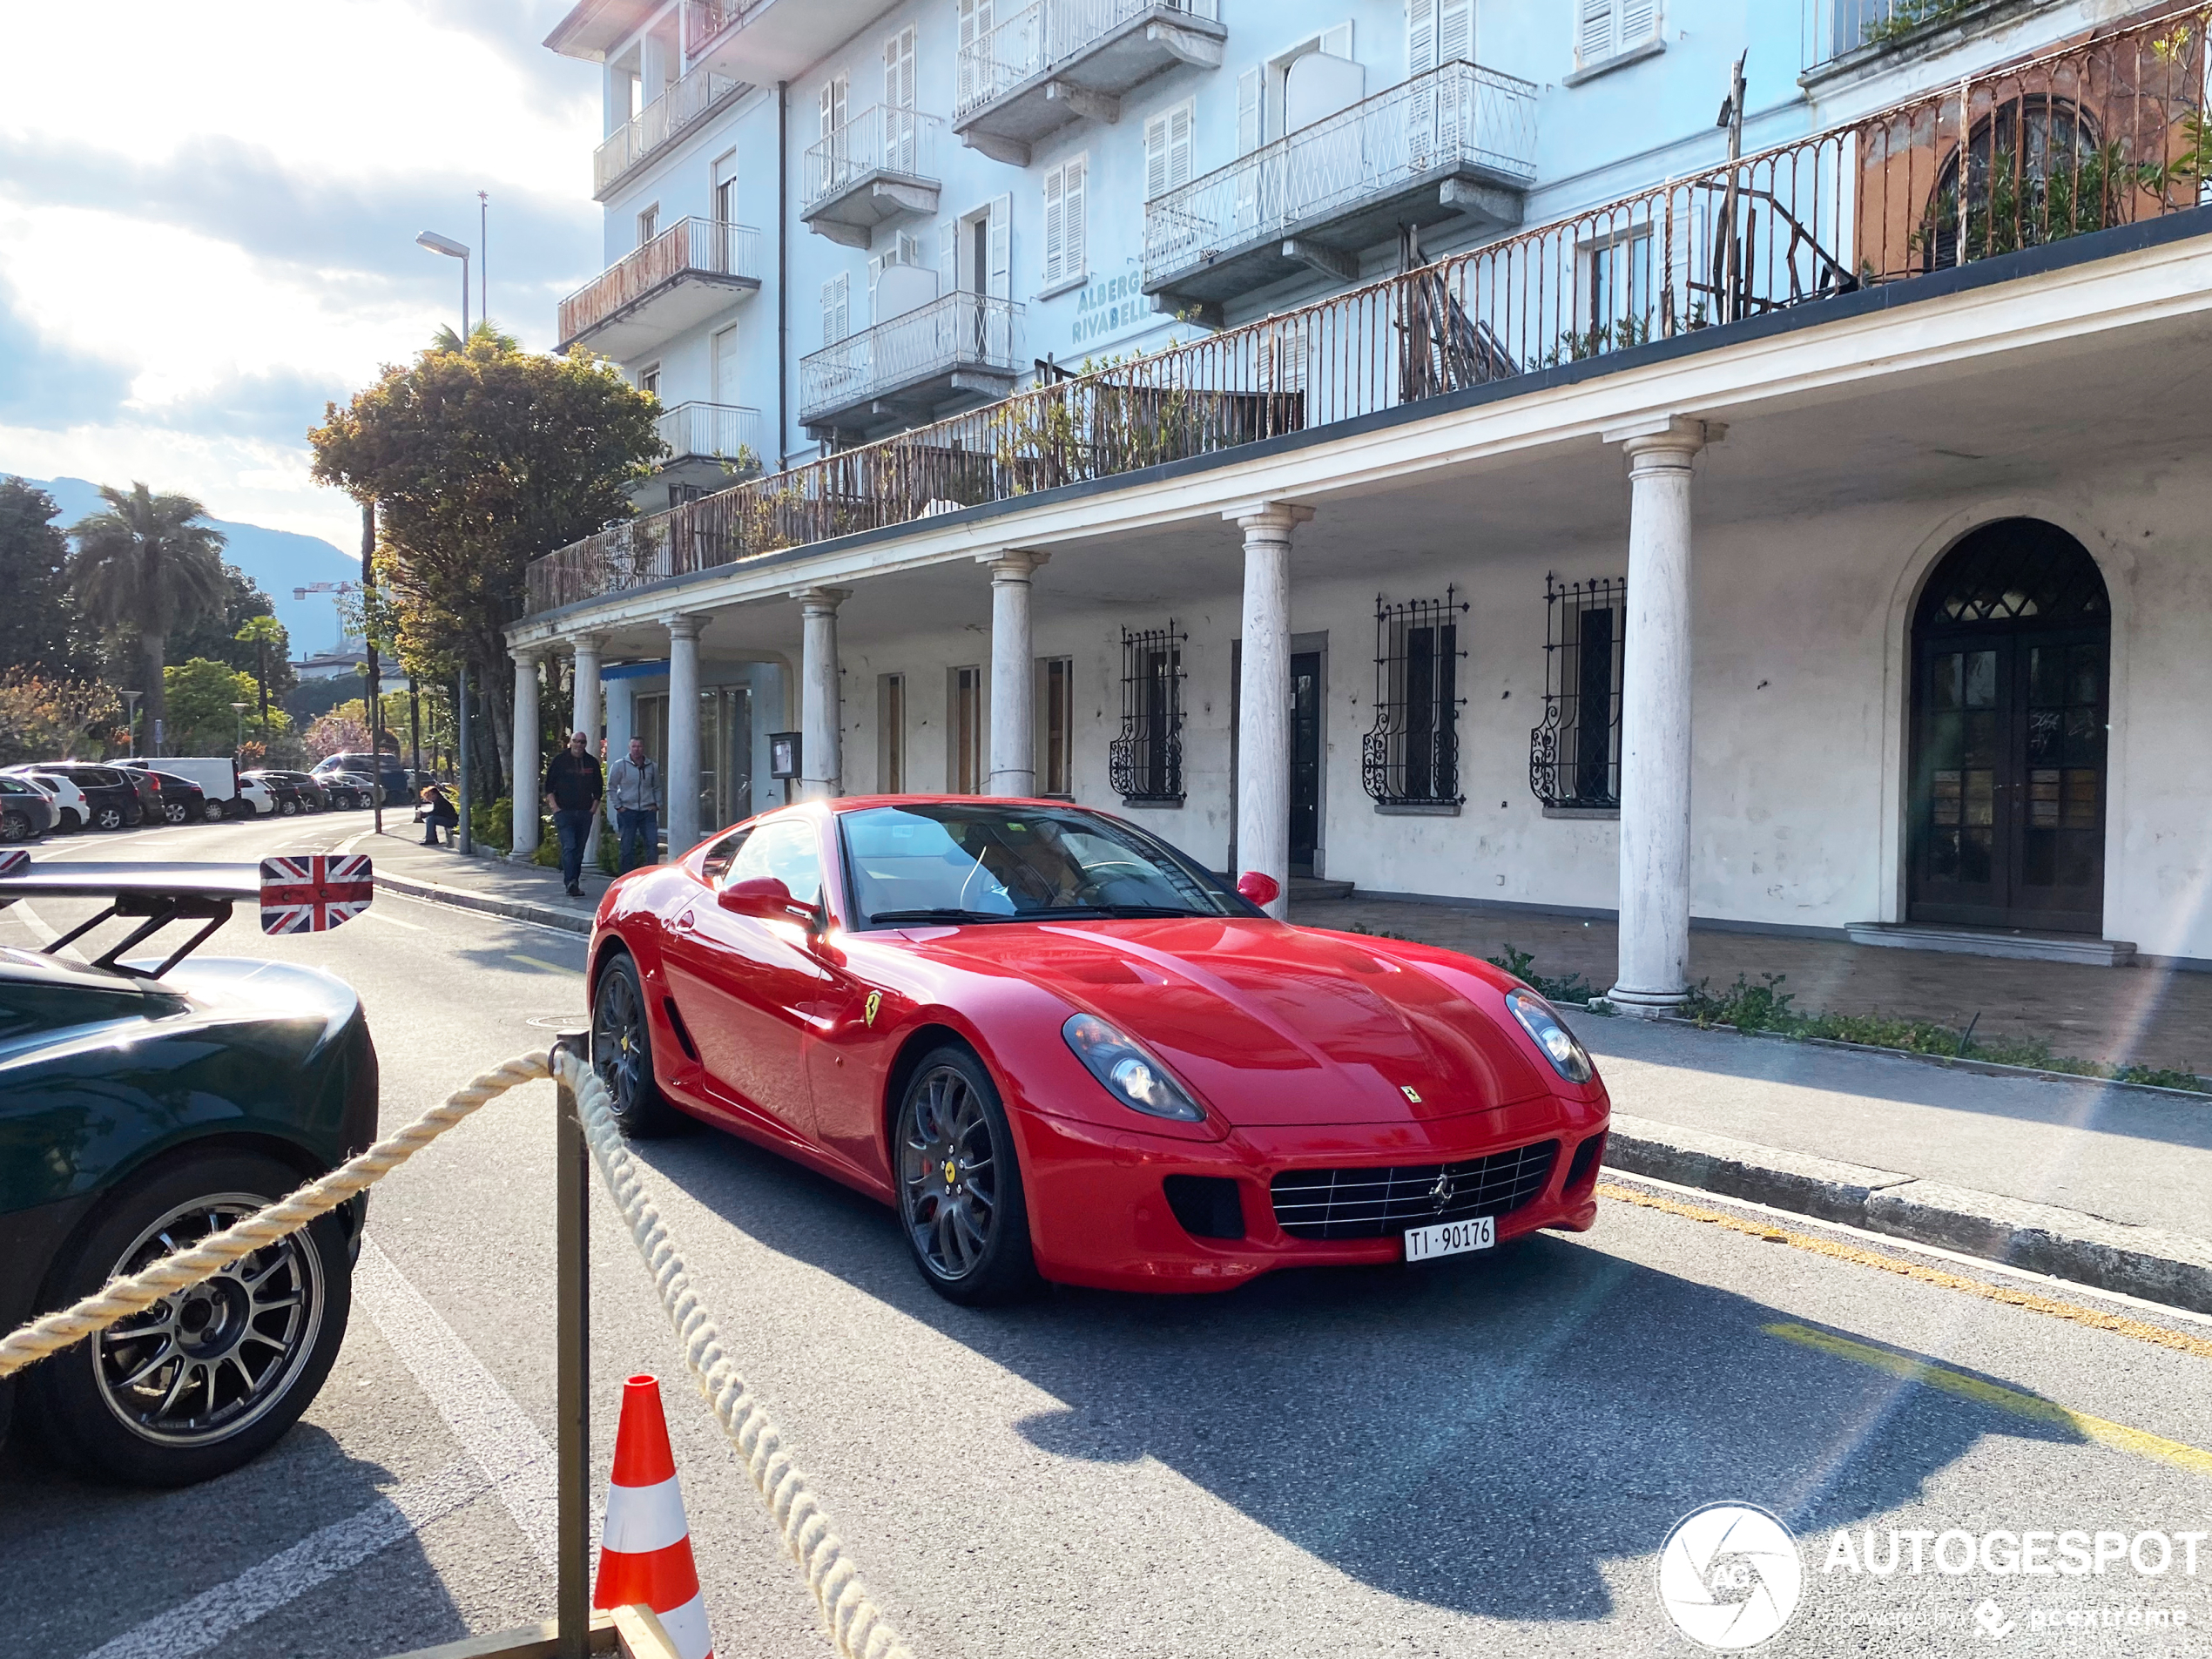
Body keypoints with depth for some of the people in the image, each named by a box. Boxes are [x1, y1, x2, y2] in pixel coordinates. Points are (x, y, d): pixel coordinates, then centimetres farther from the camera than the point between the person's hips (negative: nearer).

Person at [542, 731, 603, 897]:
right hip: (564, 813, -4)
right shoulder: (559, 760, 1)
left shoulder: (592, 762, 11)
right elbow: (549, 786, 3)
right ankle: (571, 883, -24)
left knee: (579, 850, 7)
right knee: (569, 847, -16)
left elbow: (598, 787, 19)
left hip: (585, 813, 4)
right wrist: (555, 807, -6)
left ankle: (574, 883, 15)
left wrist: (594, 807, 8)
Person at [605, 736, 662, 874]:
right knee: (627, 847, 2)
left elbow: (657, 788, 20)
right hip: (627, 811, -2)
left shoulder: (652, 767, 8)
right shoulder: (620, 765, 0)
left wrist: (656, 805, 6)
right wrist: (618, 806, -3)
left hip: (648, 812, 2)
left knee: (653, 844, -6)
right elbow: (611, 788, 5)